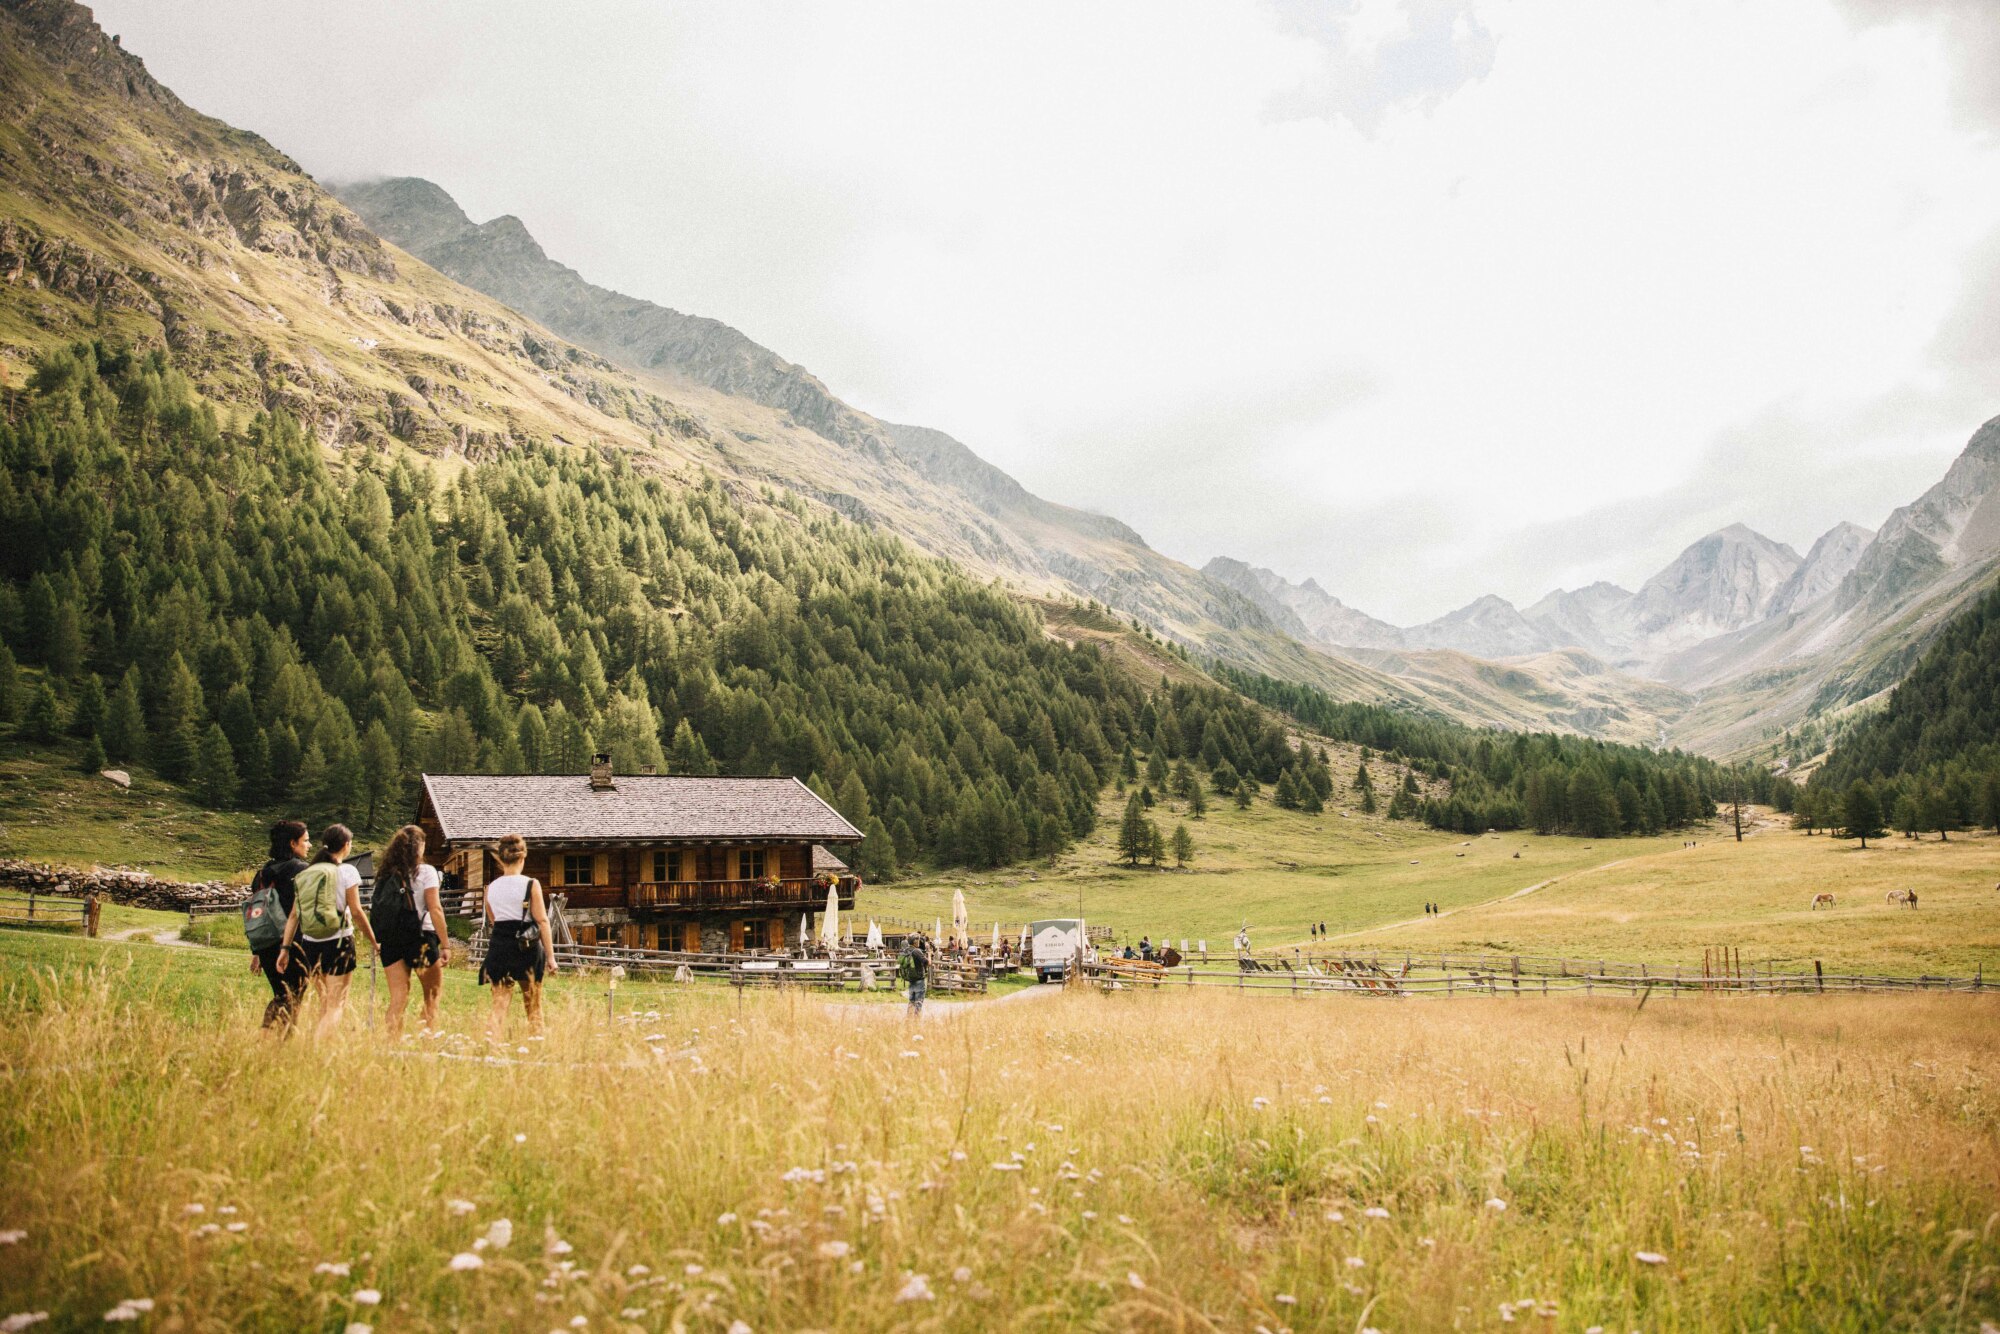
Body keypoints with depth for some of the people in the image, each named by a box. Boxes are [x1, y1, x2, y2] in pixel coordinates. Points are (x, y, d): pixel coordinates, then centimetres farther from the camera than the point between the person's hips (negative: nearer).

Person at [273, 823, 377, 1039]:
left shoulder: (304, 874, 10)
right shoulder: (346, 871, -6)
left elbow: (293, 914, 6)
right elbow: (356, 912, -7)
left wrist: (285, 948, 7)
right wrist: (373, 942, 1)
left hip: (309, 945, 5)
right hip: (338, 943, -5)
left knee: (324, 1004, 20)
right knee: (336, 1005, -2)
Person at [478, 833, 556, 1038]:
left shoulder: (491, 887, 5)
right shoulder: (531, 884, -7)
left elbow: (492, 922, 15)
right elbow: (542, 921, -8)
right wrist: (550, 956, -6)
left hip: (498, 947, 3)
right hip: (527, 948, -3)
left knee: (499, 1006, 6)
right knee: (533, 1007, 10)